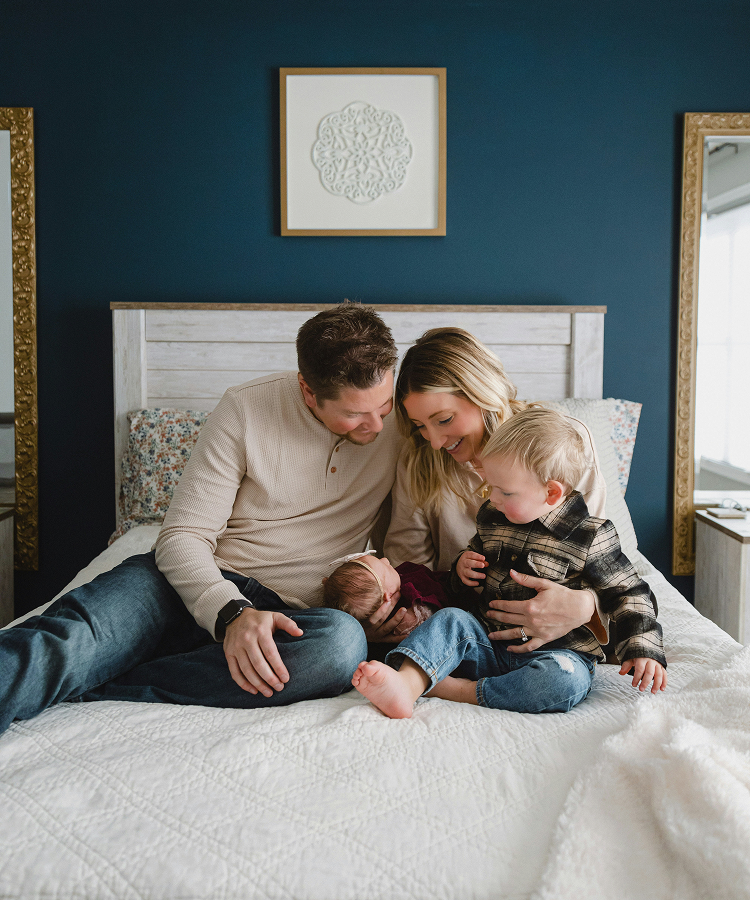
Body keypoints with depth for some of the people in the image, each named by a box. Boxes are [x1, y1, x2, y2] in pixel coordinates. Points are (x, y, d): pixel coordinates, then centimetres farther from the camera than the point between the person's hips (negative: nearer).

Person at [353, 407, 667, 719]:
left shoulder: (592, 537, -6)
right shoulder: (491, 518, 8)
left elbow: (630, 594, 0)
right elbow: (476, 552, 28)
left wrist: (644, 650, -11)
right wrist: (463, 567, 4)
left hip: (558, 652, -4)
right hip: (490, 644, 5)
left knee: (565, 680, -36)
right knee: (450, 620, -21)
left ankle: (454, 689, -33)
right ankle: (406, 685, -45)